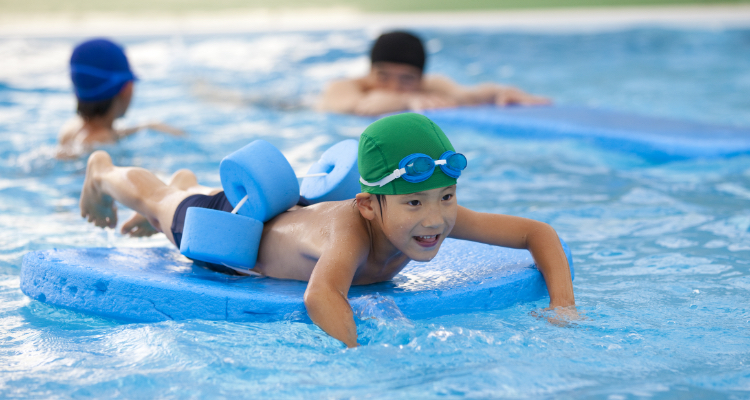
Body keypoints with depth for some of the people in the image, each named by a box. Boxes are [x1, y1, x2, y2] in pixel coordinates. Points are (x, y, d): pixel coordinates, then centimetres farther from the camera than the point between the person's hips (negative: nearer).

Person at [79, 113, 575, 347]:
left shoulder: (442, 213, -36)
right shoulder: (355, 224, -52)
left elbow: (539, 232, -30)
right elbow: (321, 296, -70)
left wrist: (565, 306, -44)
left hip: (297, 213, 5)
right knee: (159, 201, 28)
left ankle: (188, 184, 72)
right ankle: (104, 172, 61)